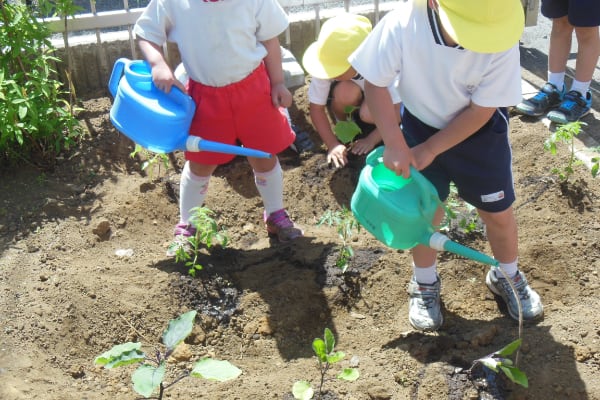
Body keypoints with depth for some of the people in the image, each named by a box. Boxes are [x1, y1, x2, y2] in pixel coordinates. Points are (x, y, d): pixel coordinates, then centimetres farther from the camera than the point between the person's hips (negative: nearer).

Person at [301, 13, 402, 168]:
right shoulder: (326, 64, -34)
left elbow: (396, 111, -29)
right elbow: (316, 108, -24)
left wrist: (371, 139, -33)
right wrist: (333, 144, -30)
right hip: (347, 90, 1)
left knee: (369, 114, -34)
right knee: (346, 92, -35)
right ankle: (341, 122, -4)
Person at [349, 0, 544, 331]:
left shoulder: (501, 41, -31)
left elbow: (481, 111, -21)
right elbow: (375, 84, -18)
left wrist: (430, 150, -18)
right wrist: (394, 143, -23)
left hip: (480, 131, 0)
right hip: (421, 125, 0)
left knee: (498, 213, 10)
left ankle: (507, 276, 39)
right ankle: (425, 284, 35)